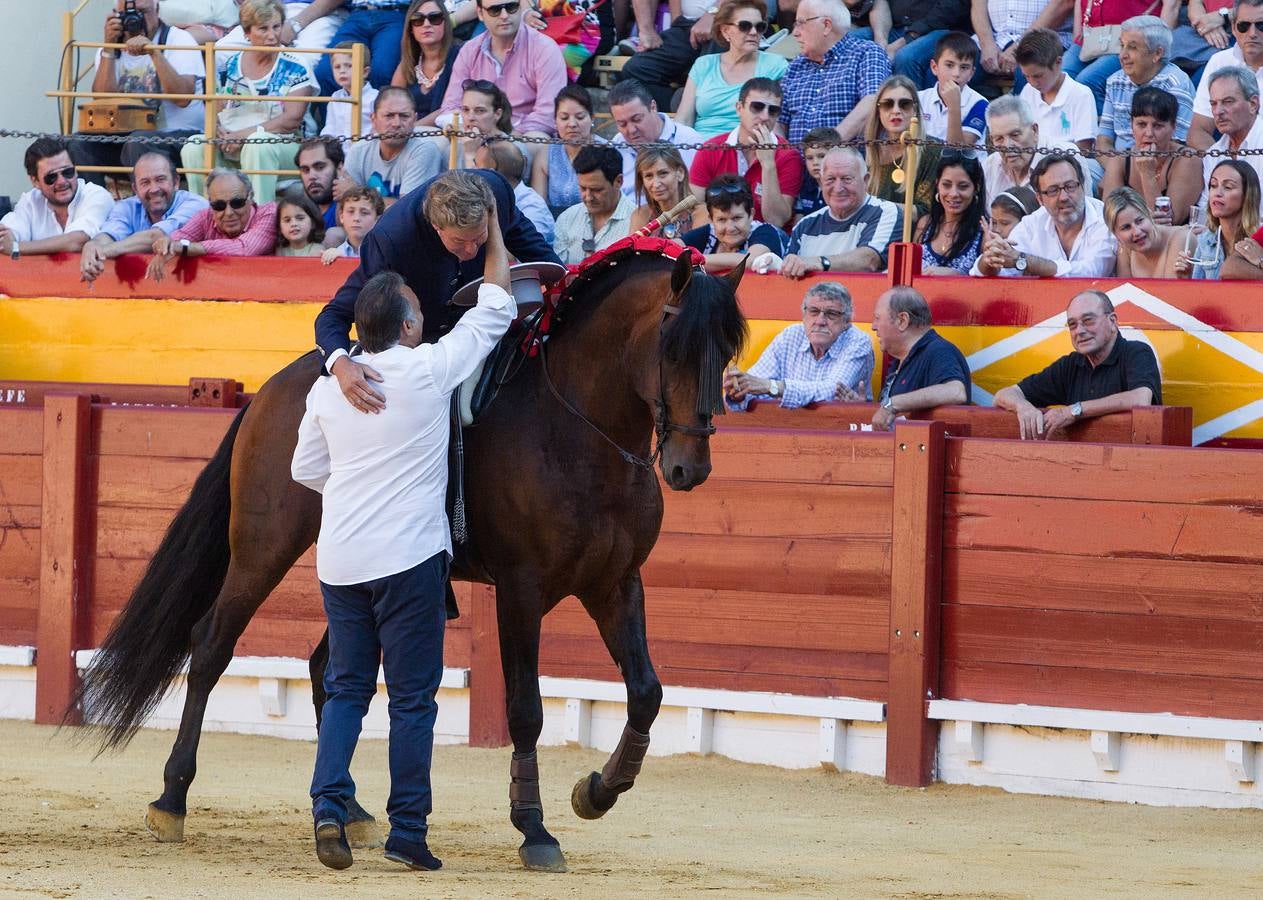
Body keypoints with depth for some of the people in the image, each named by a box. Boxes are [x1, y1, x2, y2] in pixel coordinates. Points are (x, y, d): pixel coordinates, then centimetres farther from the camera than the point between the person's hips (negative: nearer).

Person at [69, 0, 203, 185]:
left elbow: (183, 98, -16)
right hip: (125, 135, 5)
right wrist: (109, 50, -12)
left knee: (139, 143, -35)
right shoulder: (109, 50, 11)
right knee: (78, 145, -20)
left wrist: (154, 52, -23)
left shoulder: (179, 40, -1)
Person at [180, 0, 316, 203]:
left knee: (257, 144, -38)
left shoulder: (295, 69, 0)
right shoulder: (231, 66, 12)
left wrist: (245, 134, -17)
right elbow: (216, 109, 15)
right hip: (229, 142, 4)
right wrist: (216, 129, -10)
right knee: (193, 146, -23)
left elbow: (292, 120, -10)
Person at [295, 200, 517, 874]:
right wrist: (494, 237, 14)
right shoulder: (431, 370, -9)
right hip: (408, 555, -4)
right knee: (412, 695, 2)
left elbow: (306, 470, 13)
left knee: (346, 687, 12)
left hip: (340, 558, 4)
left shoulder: (327, 388, 4)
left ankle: (328, 805, -4)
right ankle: (407, 829, 3)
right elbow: (492, 312, 3)